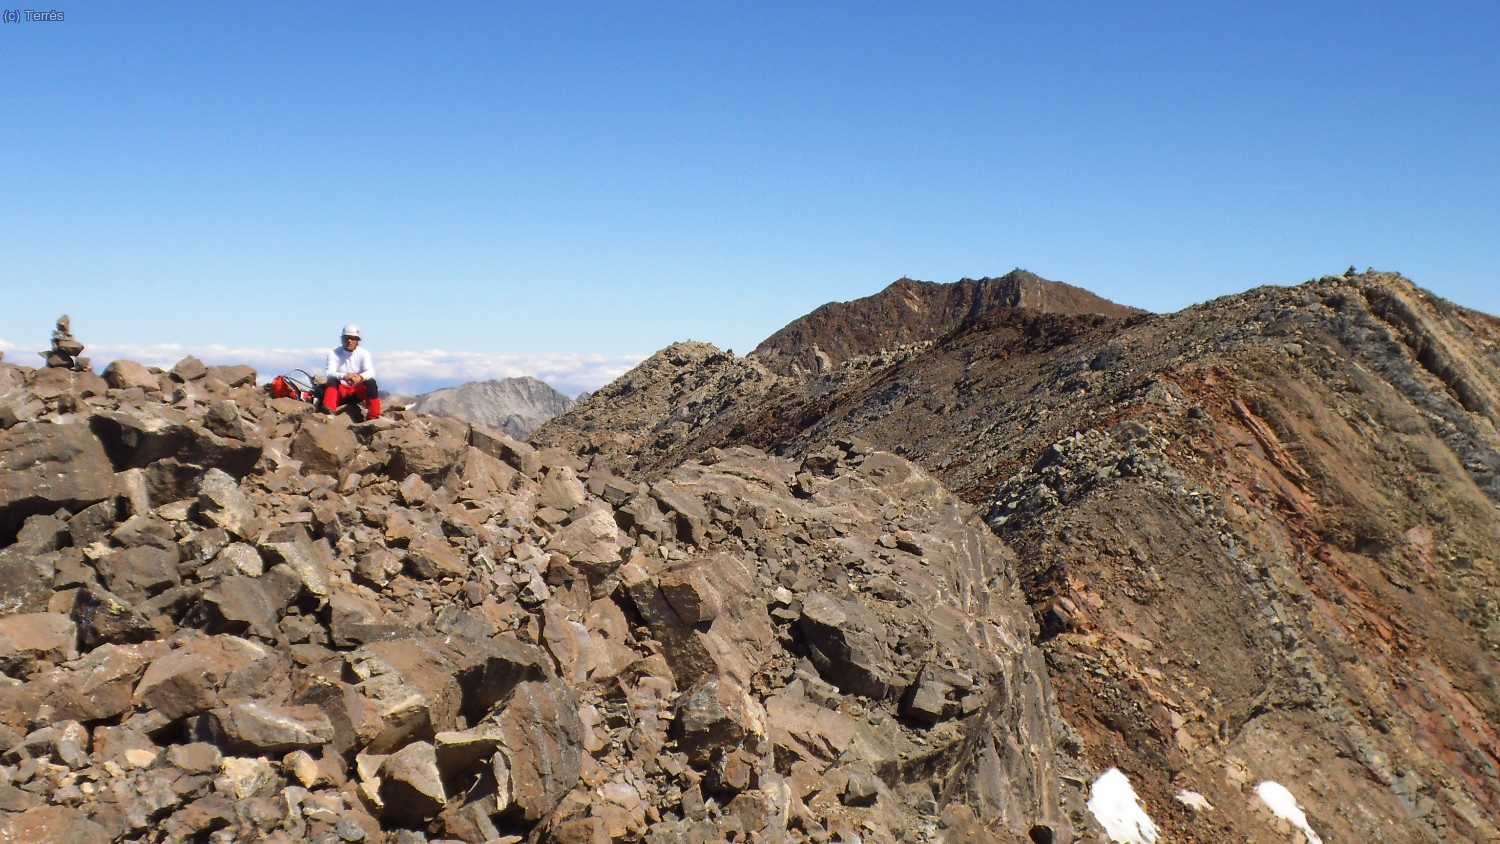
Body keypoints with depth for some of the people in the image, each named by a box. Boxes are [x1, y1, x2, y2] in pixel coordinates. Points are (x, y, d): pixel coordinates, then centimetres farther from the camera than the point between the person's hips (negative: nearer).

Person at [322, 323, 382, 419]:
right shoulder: (334, 354, -3)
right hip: (340, 392, 0)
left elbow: (371, 372, -16)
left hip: (358, 391, 0)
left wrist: (360, 377, -40)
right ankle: (329, 411, -48)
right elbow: (330, 373, -18)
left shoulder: (363, 353, -2)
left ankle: (374, 417, -35)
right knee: (332, 380, -28)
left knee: (371, 382, -27)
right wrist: (344, 376, -40)